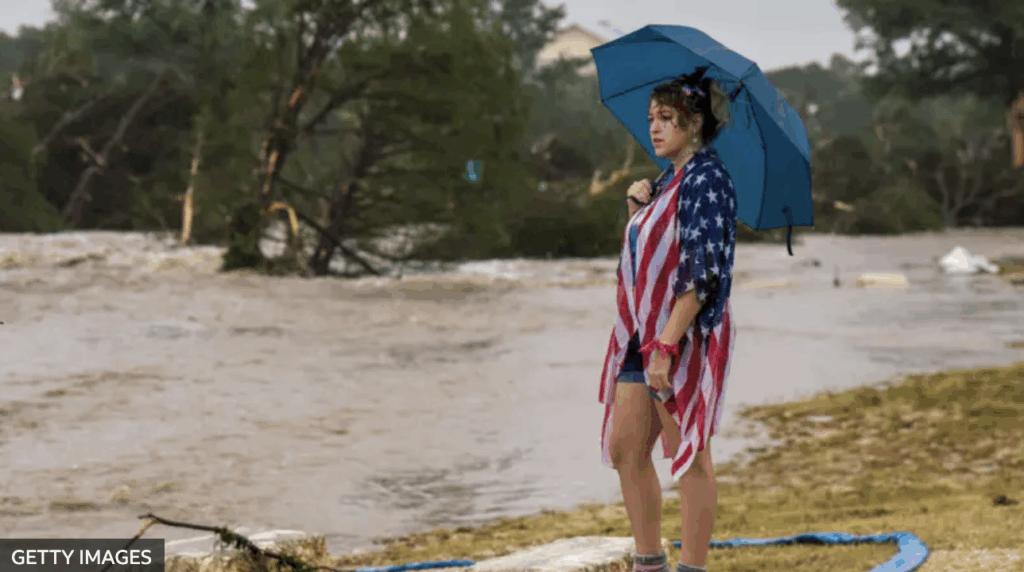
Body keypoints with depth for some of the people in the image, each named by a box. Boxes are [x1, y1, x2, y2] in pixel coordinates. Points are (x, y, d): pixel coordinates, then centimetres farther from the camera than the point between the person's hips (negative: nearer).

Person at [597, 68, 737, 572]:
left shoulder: (707, 179, -12)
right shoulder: (668, 181, 16)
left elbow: (702, 272, -20)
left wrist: (666, 346, -25)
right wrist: (638, 208, 7)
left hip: (685, 335, -9)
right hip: (642, 334, 9)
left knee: (688, 455, -3)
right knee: (625, 450, 9)